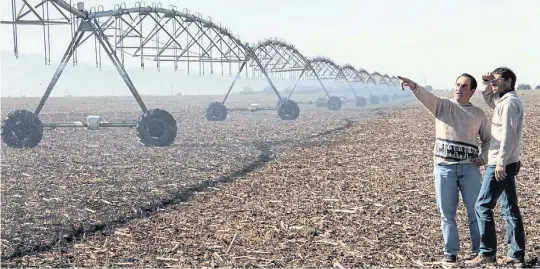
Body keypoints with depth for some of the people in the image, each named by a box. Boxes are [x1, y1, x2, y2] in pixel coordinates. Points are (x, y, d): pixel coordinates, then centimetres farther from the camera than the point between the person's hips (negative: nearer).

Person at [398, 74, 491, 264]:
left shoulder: (479, 114, 9)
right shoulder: (442, 105, 4)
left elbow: (488, 139, 18)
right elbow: (425, 96, -16)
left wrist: (482, 158, 2)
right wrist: (413, 86, -37)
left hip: (469, 167, 1)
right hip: (444, 167, -1)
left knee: (475, 210, 5)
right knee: (447, 212, 5)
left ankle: (479, 250, 19)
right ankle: (450, 252, 16)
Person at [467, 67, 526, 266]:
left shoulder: (509, 102, -13)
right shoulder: (503, 100, 16)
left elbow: (508, 134, -21)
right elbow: (488, 98, 33)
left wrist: (501, 162, -25)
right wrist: (488, 84, 12)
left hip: (501, 164, -10)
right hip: (505, 163, 10)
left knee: (483, 206, -6)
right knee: (510, 208, 9)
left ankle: (487, 253, -3)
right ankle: (516, 254, 12)